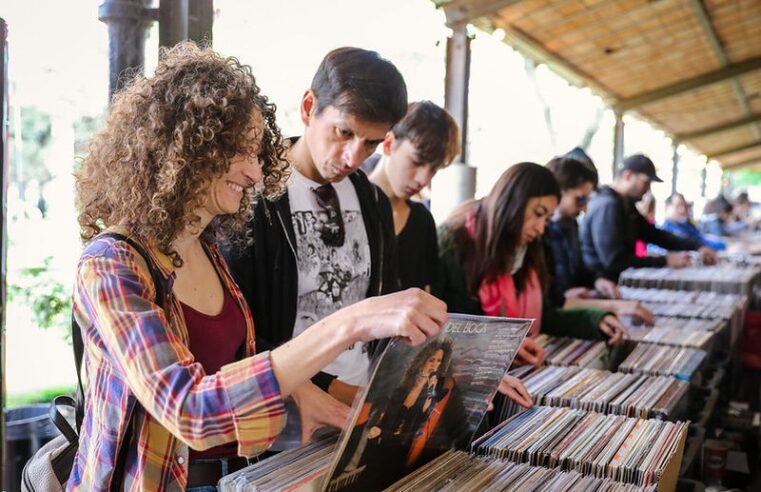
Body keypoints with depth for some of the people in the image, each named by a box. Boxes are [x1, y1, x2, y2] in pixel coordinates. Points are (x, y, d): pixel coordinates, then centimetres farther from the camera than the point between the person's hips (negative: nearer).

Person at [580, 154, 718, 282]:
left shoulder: (626, 205, 14)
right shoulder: (607, 206, -19)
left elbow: (655, 234, 17)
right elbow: (614, 260, -25)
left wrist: (697, 247, 5)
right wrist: (665, 260, -19)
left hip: (622, 278, 9)